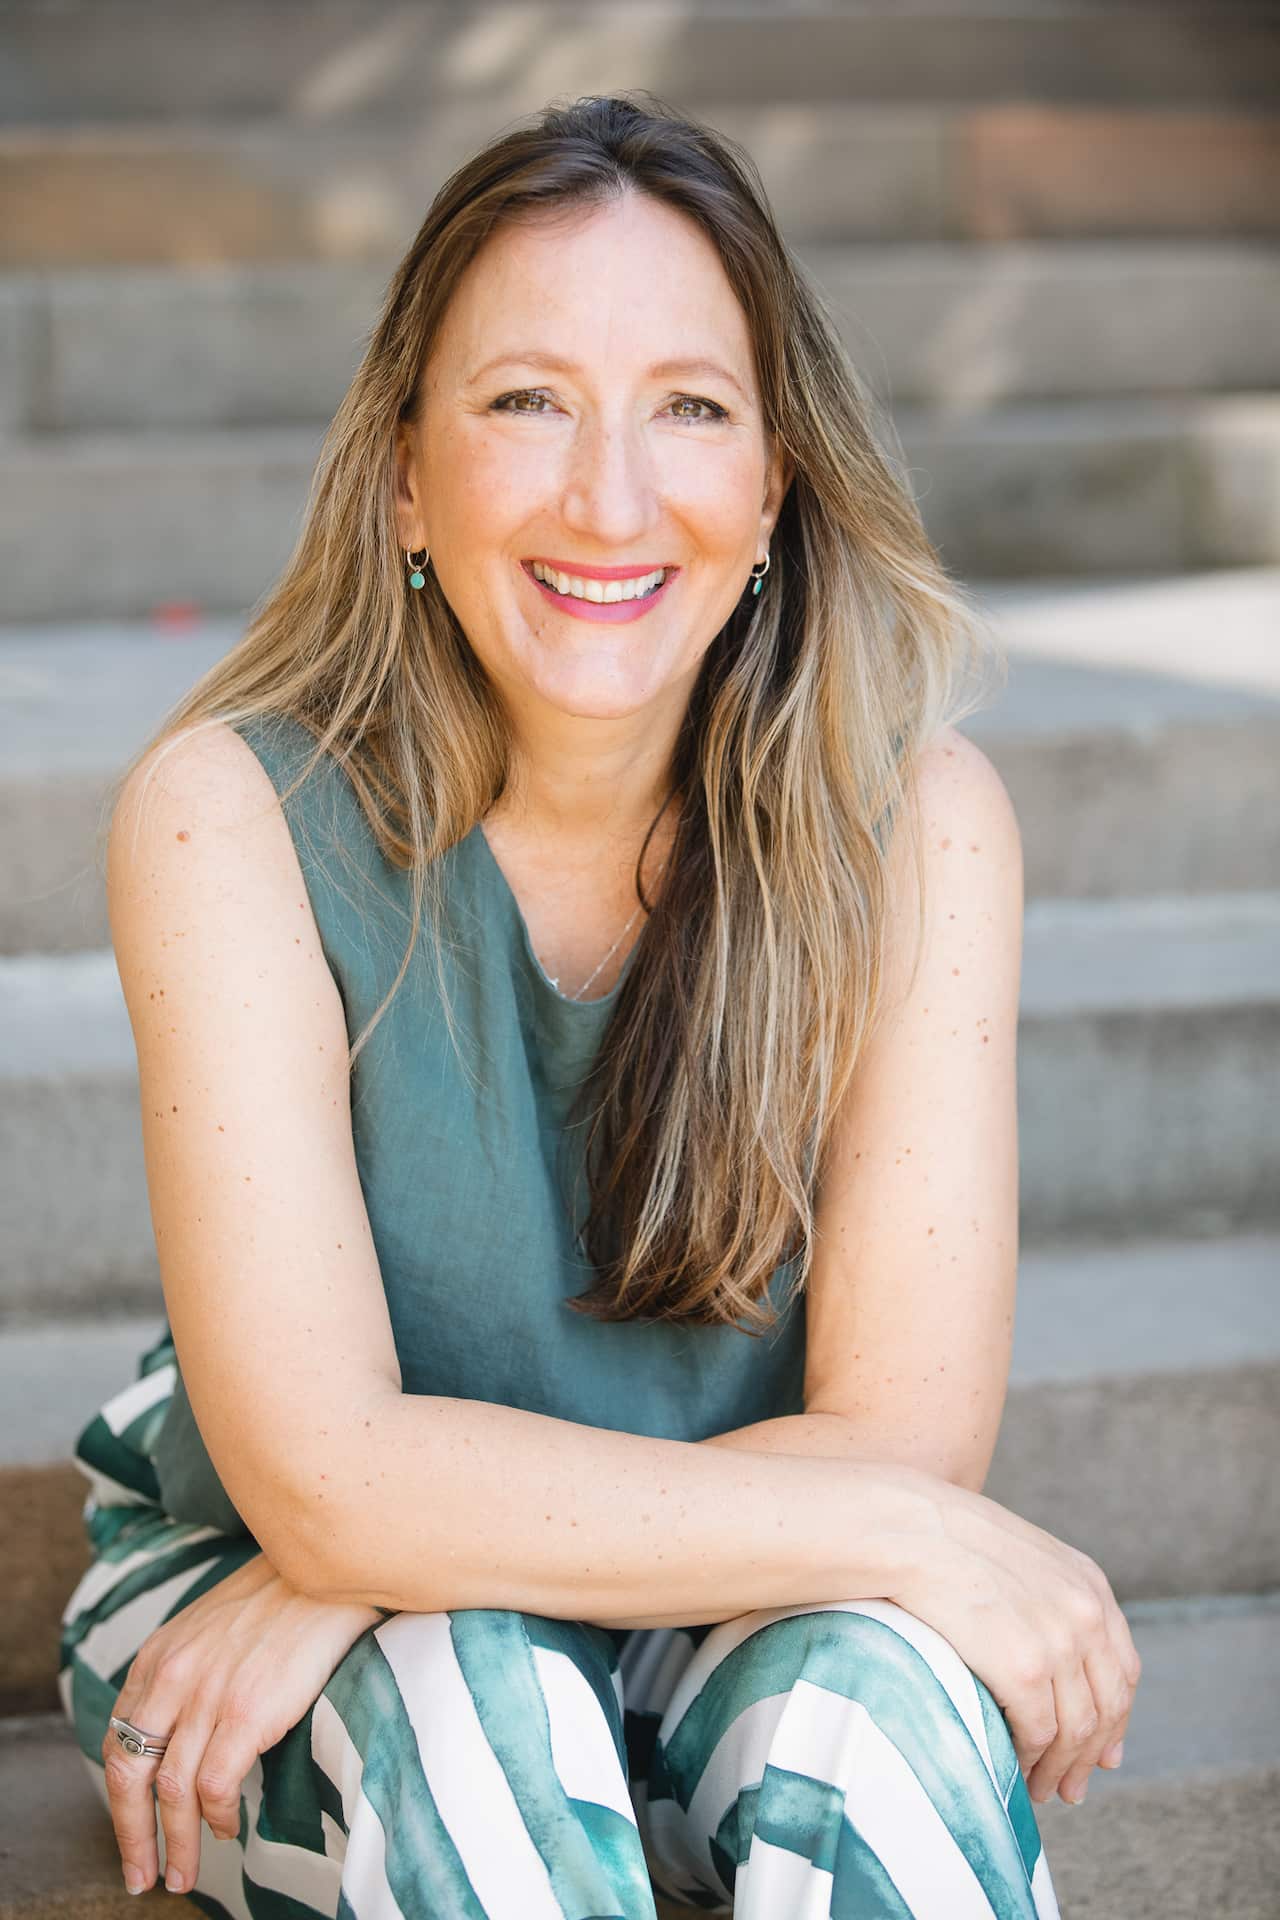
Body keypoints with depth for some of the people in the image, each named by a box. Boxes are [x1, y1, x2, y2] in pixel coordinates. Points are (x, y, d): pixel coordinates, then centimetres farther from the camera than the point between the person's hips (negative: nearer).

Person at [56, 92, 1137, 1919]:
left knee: (876, 1694, -30)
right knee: (464, 1715, -33)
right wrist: (915, 1536, -26)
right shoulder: (233, 813, -20)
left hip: (726, 1628, 1)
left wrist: (357, 1574, -24)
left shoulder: (911, 817, -15)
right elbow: (323, 1472, -26)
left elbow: (906, 1427, -17)